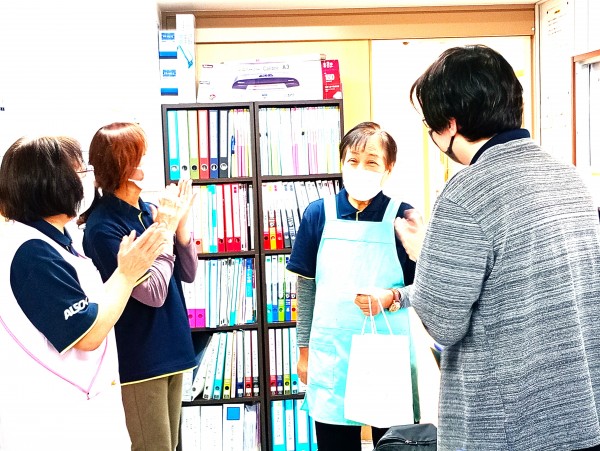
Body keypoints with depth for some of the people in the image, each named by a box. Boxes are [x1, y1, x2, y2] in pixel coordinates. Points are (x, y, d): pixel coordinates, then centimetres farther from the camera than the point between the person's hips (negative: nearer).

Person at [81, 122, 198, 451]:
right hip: (138, 359, -7)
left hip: (172, 348, 7)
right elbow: (153, 292, -20)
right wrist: (165, 230, -14)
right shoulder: (103, 228, -17)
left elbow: (188, 273, 6)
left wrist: (180, 222, -7)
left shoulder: (149, 211, 3)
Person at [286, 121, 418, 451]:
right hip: (331, 352, 1)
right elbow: (306, 287, 6)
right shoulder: (318, 214, -1)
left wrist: (391, 297, -19)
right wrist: (304, 349, 6)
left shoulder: (402, 217, -6)